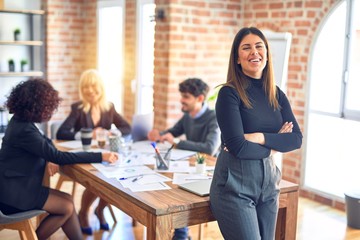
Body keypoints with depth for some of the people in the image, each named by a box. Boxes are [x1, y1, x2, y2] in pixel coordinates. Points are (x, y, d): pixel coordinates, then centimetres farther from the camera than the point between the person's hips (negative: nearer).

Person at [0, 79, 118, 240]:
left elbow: (45, 149, 19)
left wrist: (50, 160, -4)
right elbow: (59, 157, -24)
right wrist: (100, 157, -22)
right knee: (67, 207, -6)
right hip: (13, 191, -9)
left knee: (67, 199, 2)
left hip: (18, 183, 9)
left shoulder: (20, 121, 5)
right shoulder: (24, 130, -25)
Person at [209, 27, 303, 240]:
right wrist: (273, 145, -4)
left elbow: (297, 139, -1)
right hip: (235, 185, -6)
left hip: (268, 182, 6)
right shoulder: (229, 93, -11)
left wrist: (260, 138, -16)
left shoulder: (277, 94, 7)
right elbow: (238, 147, -18)